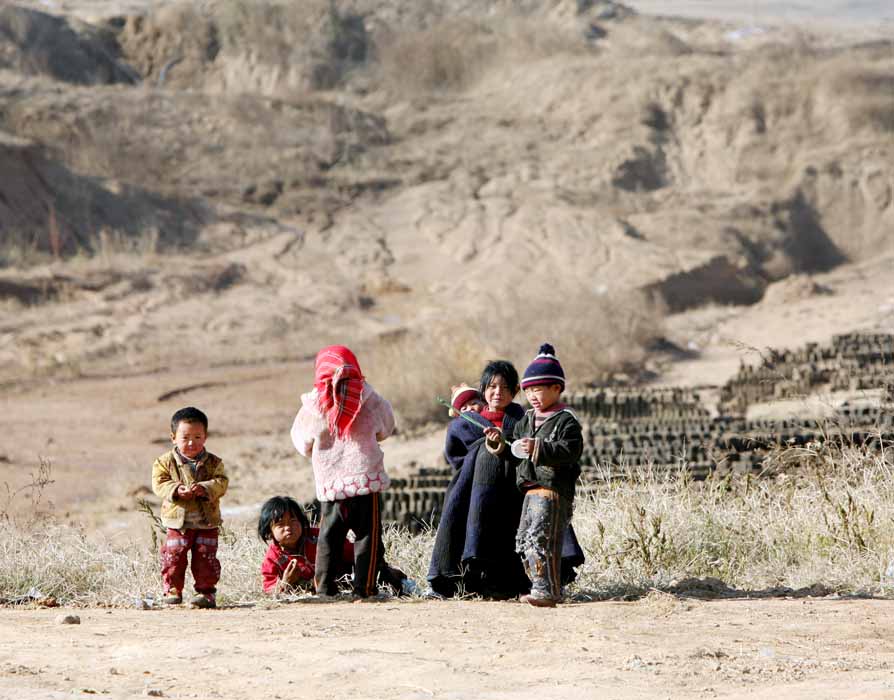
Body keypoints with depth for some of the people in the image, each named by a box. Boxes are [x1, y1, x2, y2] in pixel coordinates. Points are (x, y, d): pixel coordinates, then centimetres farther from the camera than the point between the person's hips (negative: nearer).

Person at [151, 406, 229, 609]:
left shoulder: (214, 463, 1)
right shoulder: (166, 462, -1)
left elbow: (221, 483, -7)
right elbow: (159, 484, -6)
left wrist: (204, 488, -25)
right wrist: (176, 491, -24)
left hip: (206, 523, 0)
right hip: (177, 523, 0)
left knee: (206, 558, 1)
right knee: (173, 557, -1)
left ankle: (206, 591, 9)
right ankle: (173, 590, 11)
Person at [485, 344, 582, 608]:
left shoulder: (565, 421, -8)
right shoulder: (527, 421, 19)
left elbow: (571, 450, -21)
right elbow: (516, 454, 25)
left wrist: (538, 448, -27)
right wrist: (499, 443, 6)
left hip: (554, 489, -10)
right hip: (531, 490, 10)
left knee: (540, 538, -16)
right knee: (523, 541, 11)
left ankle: (547, 590, -15)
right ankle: (543, 588, 17)